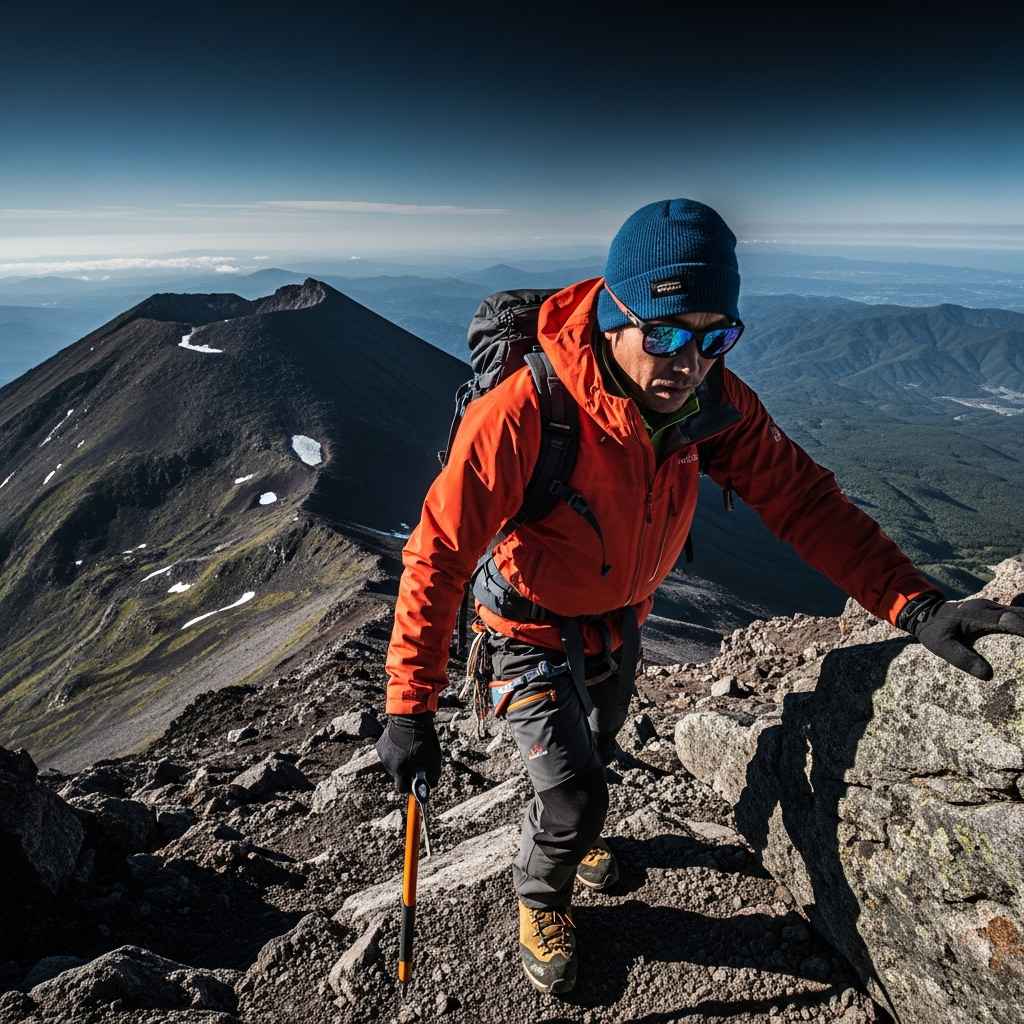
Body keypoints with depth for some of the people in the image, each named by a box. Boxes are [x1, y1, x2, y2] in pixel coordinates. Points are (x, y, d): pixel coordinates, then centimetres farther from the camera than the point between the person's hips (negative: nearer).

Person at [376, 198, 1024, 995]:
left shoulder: (714, 401, -21)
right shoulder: (523, 414, -37)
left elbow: (801, 498, -19)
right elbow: (437, 556, -32)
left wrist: (916, 603, -32)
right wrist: (411, 710, -30)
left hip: (622, 616, 6)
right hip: (535, 628, -5)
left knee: (597, 751, 28)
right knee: (576, 798, -2)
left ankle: (568, 829, 63)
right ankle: (542, 894, 34)